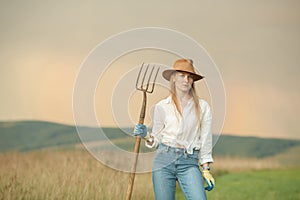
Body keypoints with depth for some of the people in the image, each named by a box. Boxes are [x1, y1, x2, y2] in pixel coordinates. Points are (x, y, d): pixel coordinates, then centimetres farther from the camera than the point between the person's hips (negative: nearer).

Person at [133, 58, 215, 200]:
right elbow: (156, 140, 14)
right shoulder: (162, 107, 8)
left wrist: (206, 169, 3)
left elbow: (205, 140, 7)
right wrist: (146, 136, -7)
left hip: (189, 163, -1)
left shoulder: (202, 107, 6)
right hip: (164, 159, 1)